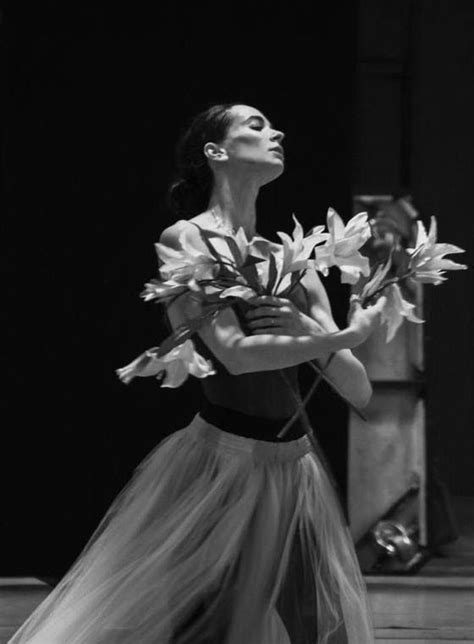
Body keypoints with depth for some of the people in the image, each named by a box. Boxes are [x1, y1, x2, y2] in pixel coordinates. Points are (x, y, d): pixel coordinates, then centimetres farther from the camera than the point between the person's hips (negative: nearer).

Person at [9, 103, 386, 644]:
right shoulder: (186, 239, -4)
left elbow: (359, 392, 7)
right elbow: (236, 353, -17)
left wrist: (308, 330, -10)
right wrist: (344, 337, -13)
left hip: (295, 471, 6)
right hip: (221, 462, -6)